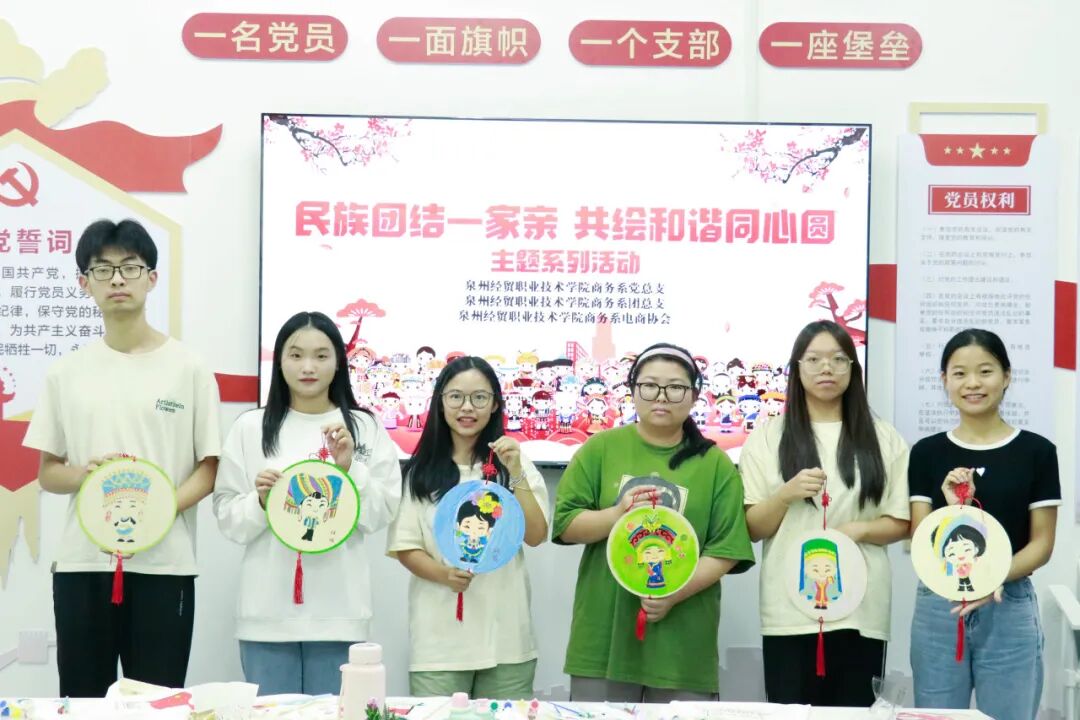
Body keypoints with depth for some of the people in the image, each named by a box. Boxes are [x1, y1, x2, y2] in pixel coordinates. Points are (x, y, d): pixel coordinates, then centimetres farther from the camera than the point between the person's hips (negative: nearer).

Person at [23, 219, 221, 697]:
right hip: (81, 563, 2)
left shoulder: (187, 367, 1)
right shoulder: (66, 371, 8)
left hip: (163, 564, -2)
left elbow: (209, 468, 1)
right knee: (81, 702, 6)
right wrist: (85, 475, -12)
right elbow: (47, 474, 11)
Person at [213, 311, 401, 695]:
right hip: (268, 610, 0)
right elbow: (228, 520, 6)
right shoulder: (250, 427, 5)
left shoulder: (366, 427, 5)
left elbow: (380, 515, 3)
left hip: (338, 611, 0)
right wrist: (260, 501, -13)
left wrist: (350, 468, -10)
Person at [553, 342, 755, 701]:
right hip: (603, 634, 1)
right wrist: (617, 515, -15)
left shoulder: (716, 463, 4)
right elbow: (565, 525, 2)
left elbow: (726, 551, -1)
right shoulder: (601, 448, 5)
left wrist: (675, 592, -15)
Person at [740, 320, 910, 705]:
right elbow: (751, 529, 4)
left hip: (860, 610, 1)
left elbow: (900, 523, 8)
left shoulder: (883, 438, 8)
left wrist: (859, 529, -12)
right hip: (789, 612, -1)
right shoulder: (768, 437, 6)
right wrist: (786, 494, -14)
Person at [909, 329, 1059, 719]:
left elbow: (1041, 544, -1)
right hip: (938, 609, 1)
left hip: (1010, 611, -1)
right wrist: (953, 510, -18)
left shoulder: (1037, 451, -1)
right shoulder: (927, 453, 3)